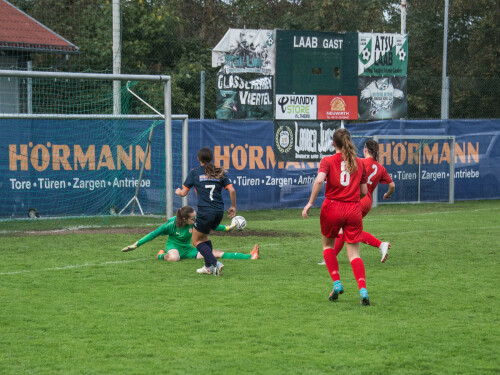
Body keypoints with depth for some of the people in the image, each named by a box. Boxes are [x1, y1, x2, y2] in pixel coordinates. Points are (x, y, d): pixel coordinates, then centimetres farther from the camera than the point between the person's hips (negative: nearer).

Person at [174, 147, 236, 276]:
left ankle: (215, 263, -10)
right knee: (204, 235, 28)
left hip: (205, 211, -5)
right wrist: (233, 207, 14)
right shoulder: (219, 172, 9)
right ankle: (208, 266, 22)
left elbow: (184, 193, 3)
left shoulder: (195, 172, 0)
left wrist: (177, 191, 27)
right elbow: (232, 190, 0)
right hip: (219, 211, 5)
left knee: (196, 241, 10)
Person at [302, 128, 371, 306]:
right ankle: (363, 289, -15)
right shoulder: (359, 163, 9)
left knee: (328, 245, 22)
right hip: (354, 210, 2)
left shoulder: (328, 161, 0)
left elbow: (319, 180, -18)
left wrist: (310, 203, -15)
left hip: (332, 208, -2)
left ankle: (337, 283, 10)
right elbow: (364, 191, 9)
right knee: (354, 253, 4)